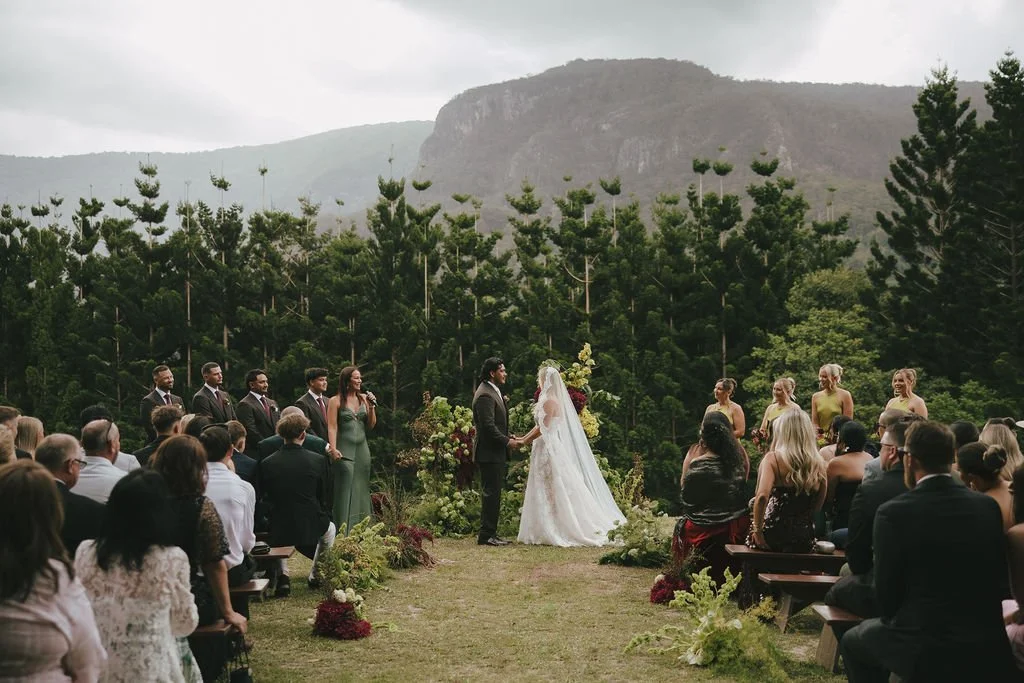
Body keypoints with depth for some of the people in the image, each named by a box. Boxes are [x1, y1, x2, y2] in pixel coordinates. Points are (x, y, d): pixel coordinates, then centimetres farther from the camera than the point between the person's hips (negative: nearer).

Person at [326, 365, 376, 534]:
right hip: (345, 451, -5)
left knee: (362, 490, 9)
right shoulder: (335, 401, -3)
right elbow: (332, 427, -8)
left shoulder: (364, 399, 10)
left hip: (362, 450, 5)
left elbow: (371, 425, 12)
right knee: (345, 491, -7)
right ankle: (344, 532, -2)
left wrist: (371, 407, -2)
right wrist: (333, 449, -18)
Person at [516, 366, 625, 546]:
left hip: (548, 450, -9)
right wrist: (523, 438, 16)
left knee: (547, 492, -6)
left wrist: (524, 441, -7)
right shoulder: (554, 399, 15)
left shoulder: (549, 401, -14)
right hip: (549, 449, 9)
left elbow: (542, 429, -18)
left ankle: (550, 533, -4)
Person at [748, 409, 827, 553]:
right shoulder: (819, 464, 2)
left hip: (775, 535, -4)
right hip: (804, 541, 4)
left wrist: (757, 531, -16)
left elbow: (762, 496, -25)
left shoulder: (773, 458, -11)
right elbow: (818, 507, 10)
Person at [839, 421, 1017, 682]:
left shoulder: (894, 512, -15)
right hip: (988, 647, 5)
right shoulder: (988, 506, -2)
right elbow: (998, 577, 9)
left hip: (926, 649, -5)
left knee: (853, 641, 22)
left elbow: (887, 593, -7)